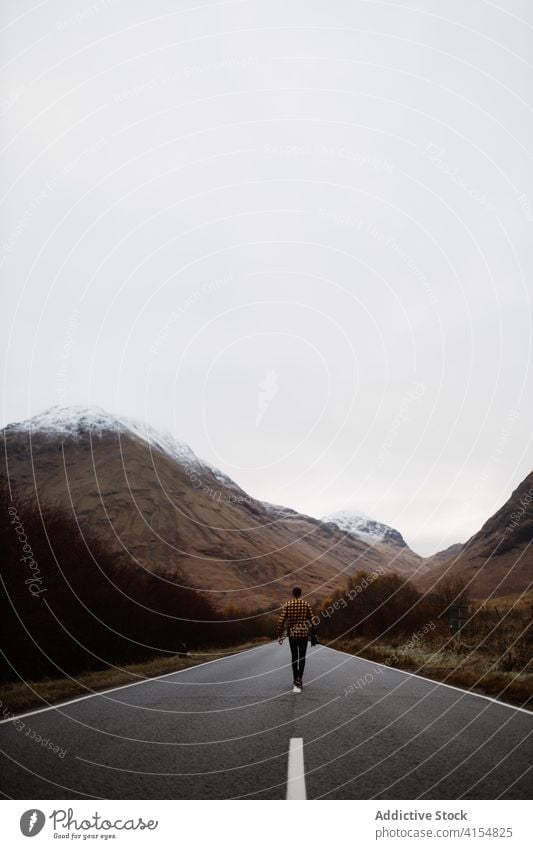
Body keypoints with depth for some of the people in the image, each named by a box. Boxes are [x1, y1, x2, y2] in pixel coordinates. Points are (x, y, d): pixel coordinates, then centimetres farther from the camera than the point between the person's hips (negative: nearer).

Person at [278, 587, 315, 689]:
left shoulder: (287, 605, -4)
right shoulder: (306, 604, -3)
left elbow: (281, 621, -8)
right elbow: (312, 620, -2)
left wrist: (280, 635, 0)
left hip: (292, 633, 1)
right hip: (304, 633, -1)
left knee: (294, 656, 17)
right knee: (302, 657, 5)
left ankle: (295, 678, 24)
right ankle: (299, 678, -13)